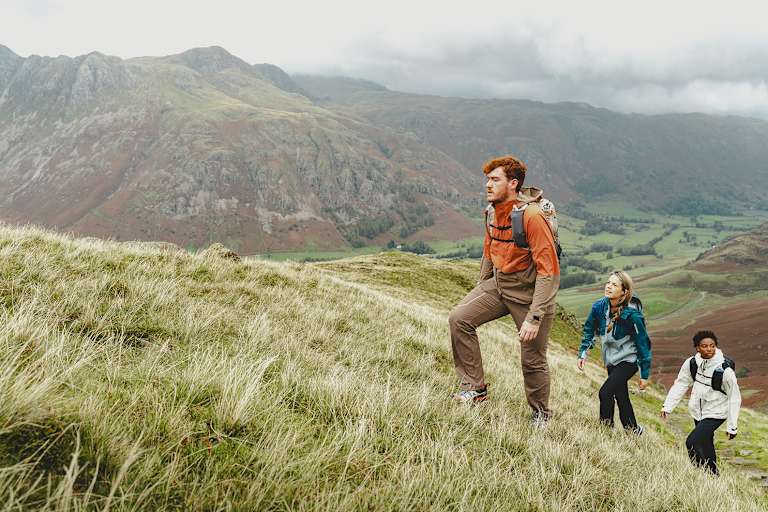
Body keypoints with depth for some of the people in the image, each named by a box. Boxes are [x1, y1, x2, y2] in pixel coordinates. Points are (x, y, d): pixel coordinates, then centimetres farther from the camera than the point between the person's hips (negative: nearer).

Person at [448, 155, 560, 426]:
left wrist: (534, 317, -27)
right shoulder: (492, 212, 1)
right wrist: (480, 290, 20)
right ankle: (475, 387, 4)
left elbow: (549, 271, -25)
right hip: (498, 284, 7)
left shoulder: (532, 215, -24)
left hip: (530, 291, -7)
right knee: (459, 318, -9)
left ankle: (540, 414, 28)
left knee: (533, 360, 2)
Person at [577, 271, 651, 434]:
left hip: (628, 360, -6)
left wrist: (644, 375, -11)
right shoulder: (599, 306, -11)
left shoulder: (632, 315, -25)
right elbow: (589, 329, 8)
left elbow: (643, 343, -16)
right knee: (621, 397, 18)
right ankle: (634, 429, 37)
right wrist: (583, 353, 0)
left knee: (605, 392, -20)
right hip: (611, 360, 6)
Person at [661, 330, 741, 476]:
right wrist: (667, 406, -8)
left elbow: (735, 398, -15)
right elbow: (680, 384, 0)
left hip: (716, 413, -5)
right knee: (705, 446, 20)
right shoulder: (692, 363, -11)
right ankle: (713, 474, 39)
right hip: (697, 411, 5)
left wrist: (733, 426, -13)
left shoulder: (725, 369, -23)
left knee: (692, 442, -18)